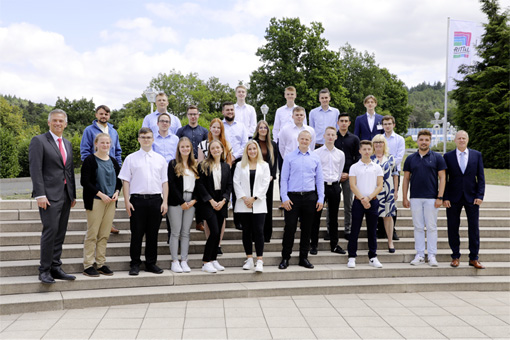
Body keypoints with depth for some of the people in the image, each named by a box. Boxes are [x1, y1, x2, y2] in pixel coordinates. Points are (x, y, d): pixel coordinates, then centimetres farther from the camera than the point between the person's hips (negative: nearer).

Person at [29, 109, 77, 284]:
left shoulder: (67, 144, 18)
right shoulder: (39, 141, -3)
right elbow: (35, 169, -10)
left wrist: (73, 194, 16)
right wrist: (40, 195, -17)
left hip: (65, 195, 7)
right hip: (49, 195, -6)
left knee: (60, 233, 8)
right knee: (50, 231, -10)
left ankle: (56, 268, 14)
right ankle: (44, 271, 0)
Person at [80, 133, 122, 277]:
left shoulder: (113, 161, 14)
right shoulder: (90, 160, -3)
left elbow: (119, 180, 20)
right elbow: (85, 181, -10)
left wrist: (116, 192, 0)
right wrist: (100, 194, -15)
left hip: (111, 201, 5)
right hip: (95, 201, -5)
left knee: (105, 235, 8)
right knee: (92, 234, -4)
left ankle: (101, 264, 15)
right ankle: (88, 265, 4)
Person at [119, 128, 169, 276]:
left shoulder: (160, 159, 12)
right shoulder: (131, 158, 6)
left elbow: (165, 181, 12)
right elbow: (125, 181, 3)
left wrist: (165, 201, 3)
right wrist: (127, 201, -5)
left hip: (156, 199, 2)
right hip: (137, 199, -2)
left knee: (153, 233, 7)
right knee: (136, 233, 1)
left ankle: (151, 263, 18)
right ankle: (135, 264, 11)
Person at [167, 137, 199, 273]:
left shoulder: (195, 165, 14)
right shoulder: (173, 164, 1)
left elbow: (198, 185, 11)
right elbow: (172, 184, -6)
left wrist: (194, 200, -3)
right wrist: (182, 202, -10)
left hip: (190, 202, 4)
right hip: (176, 202, -4)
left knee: (186, 232, 5)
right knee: (175, 232, -1)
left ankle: (184, 261, 10)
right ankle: (175, 262, 5)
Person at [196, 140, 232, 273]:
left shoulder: (226, 166, 12)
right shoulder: (203, 166, -1)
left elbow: (229, 185, 9)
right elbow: (201, 185, -6)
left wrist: (223, 201, -5)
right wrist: (211, 201, -11)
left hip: (221, 203, 4)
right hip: (207, 202, -4)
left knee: (217, 233, 6)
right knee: (214, 232, -13)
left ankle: (213, 260, 16)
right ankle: (206, 262, -5)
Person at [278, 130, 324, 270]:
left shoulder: (315, 158, 8)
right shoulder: (289, 157, 2)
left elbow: (319, 179, 10)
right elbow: (284, 179, 1)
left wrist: (321, 198, 3)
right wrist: (285, 198, -8)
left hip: (310, 197, 2)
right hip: (293, 197, -2)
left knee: (307, 228, 8)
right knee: (290, 227, -2)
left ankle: (304, 257, 19)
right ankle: (285, 258, 9)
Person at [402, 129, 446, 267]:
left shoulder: (437, 157, 1)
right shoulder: (410, 159, 7)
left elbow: (442, 178, -1)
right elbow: (406, 178, 8)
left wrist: (440, 197, -9)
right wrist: (404, 198, 2)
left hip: (431, 198, -2)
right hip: (415, 198, 2)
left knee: (431, 227, 1)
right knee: (418, 227, 6)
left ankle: (432, 256, 9)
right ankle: (420, 255, 13)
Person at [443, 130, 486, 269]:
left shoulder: (477, 155, 6)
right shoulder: (448, 156, 3)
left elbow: (481, 177, 4)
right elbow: (444, 178, 2)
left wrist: (479, 195, -6)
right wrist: (445, 198, -6)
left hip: (472, 197, 1)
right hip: (453, 198, -1)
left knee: (474, 228, 4)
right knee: (453, 228, 4)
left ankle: (474, 258, 13)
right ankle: (455, 256, 16)